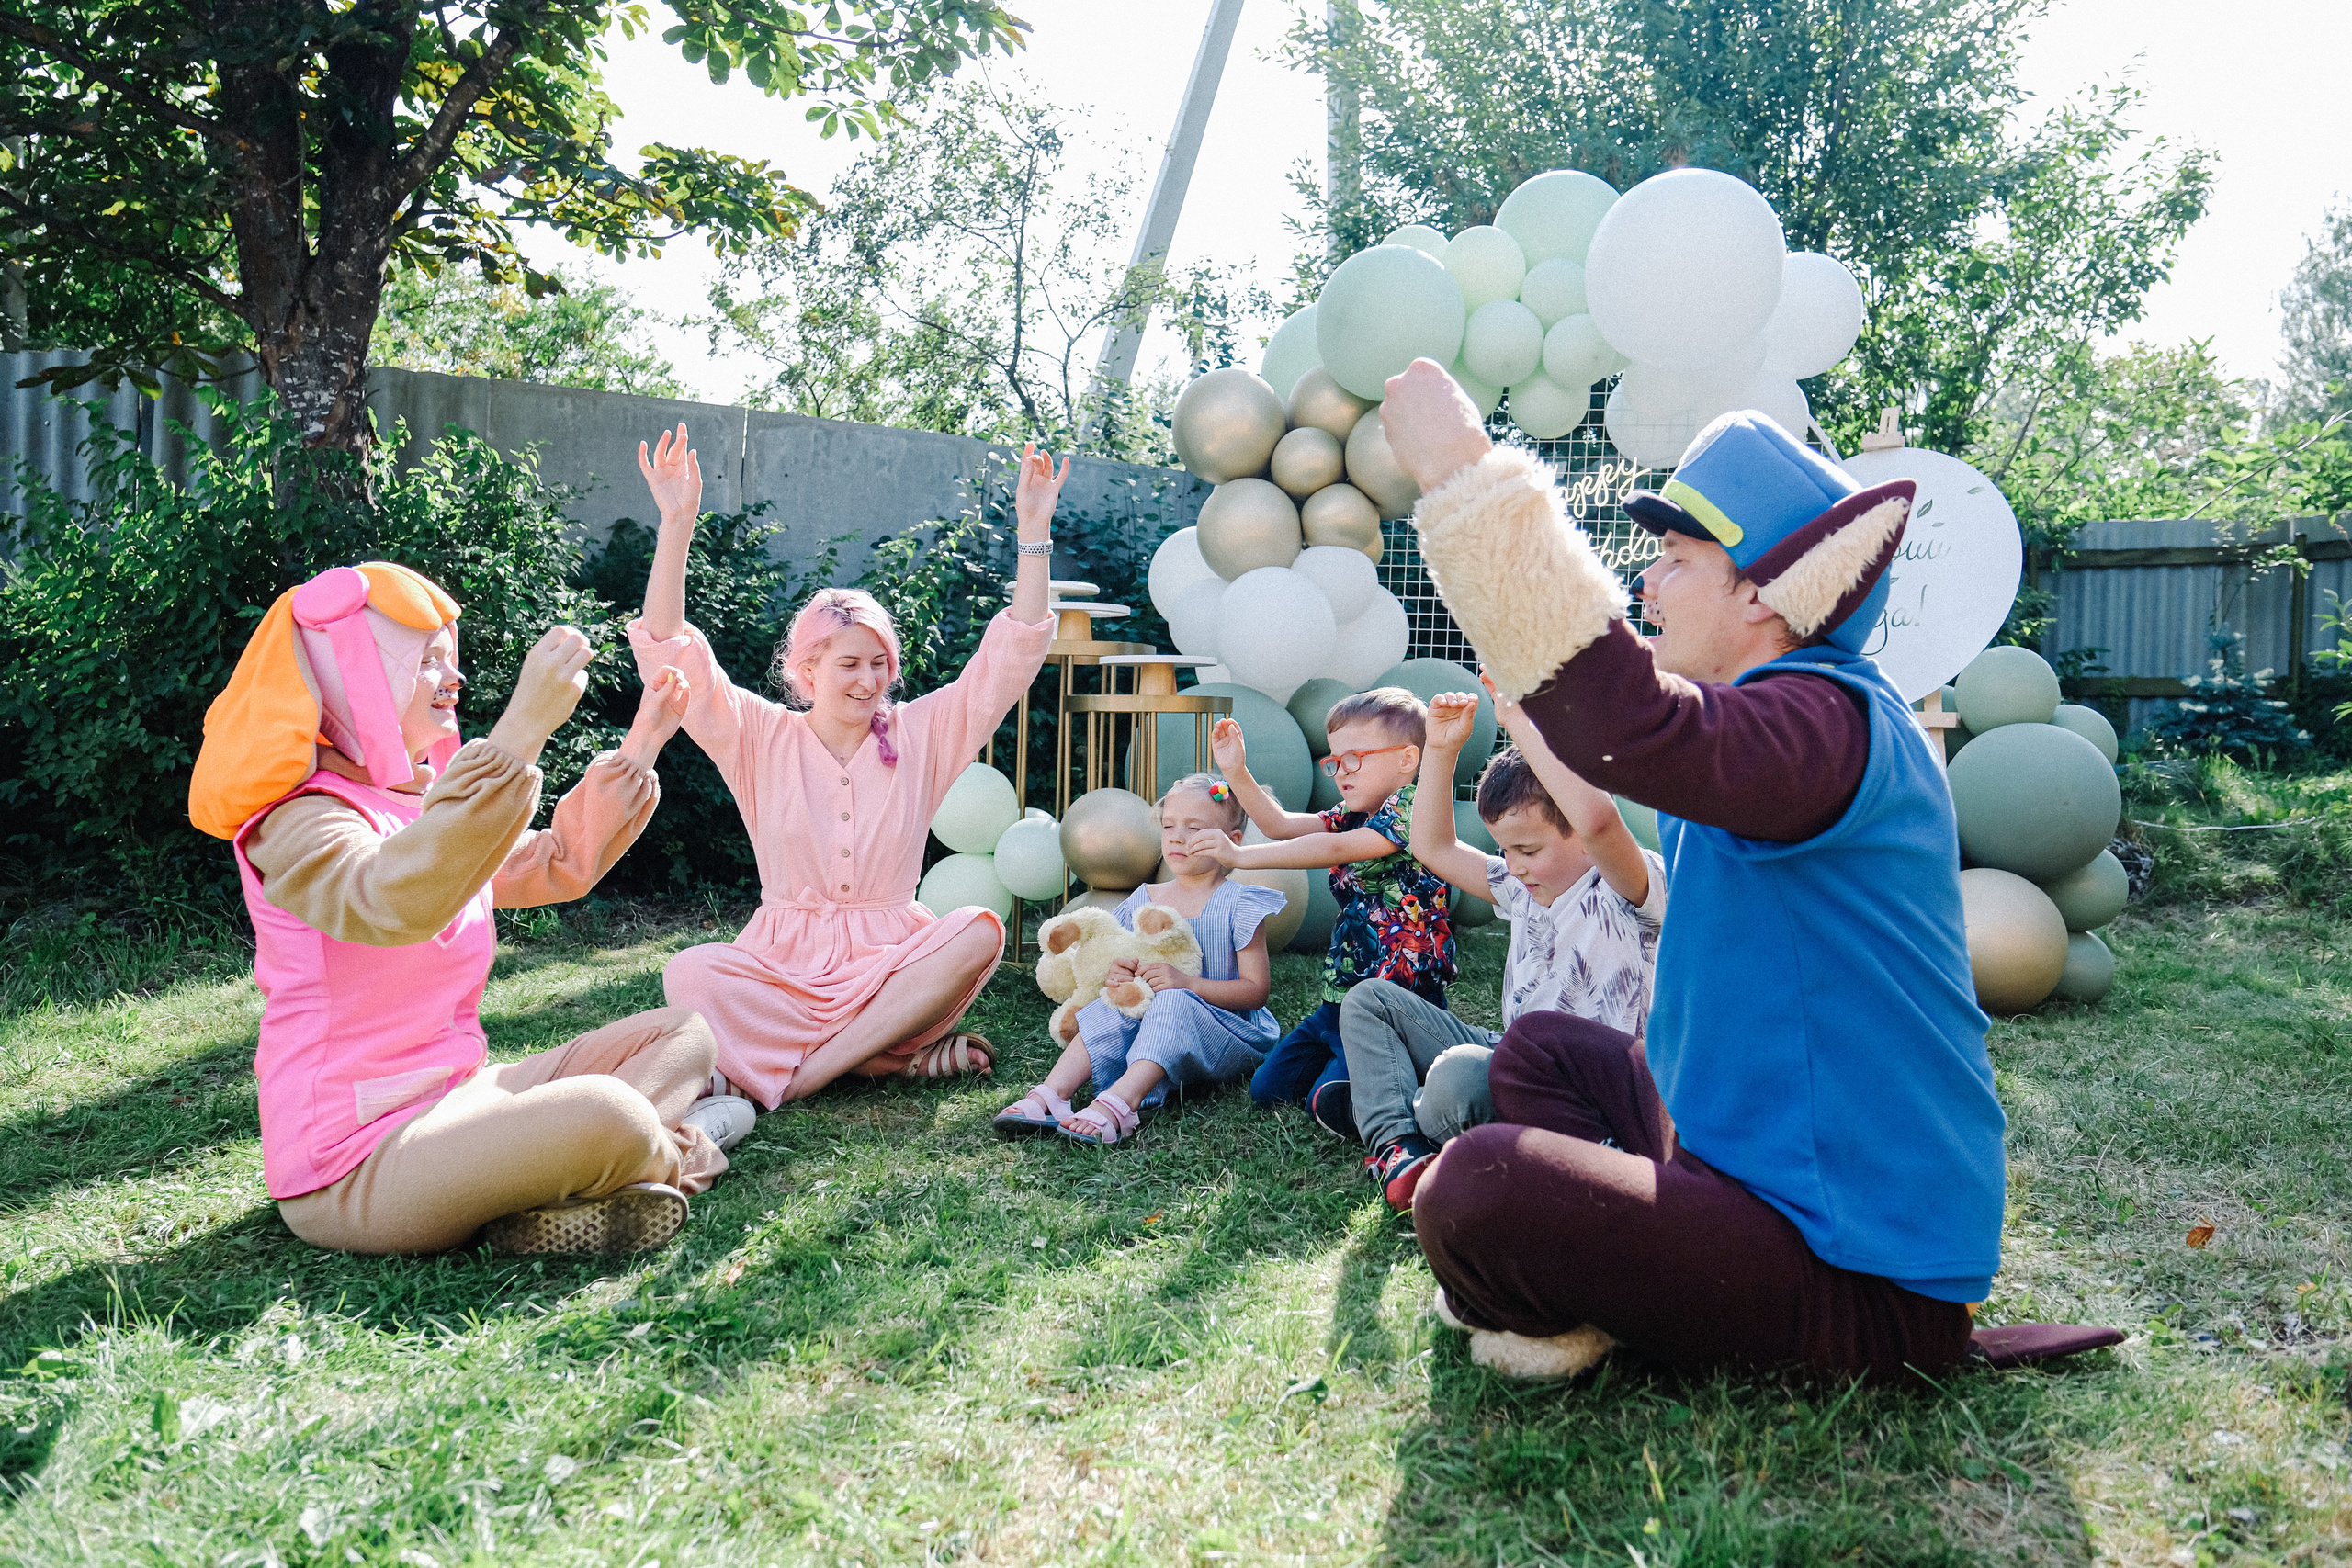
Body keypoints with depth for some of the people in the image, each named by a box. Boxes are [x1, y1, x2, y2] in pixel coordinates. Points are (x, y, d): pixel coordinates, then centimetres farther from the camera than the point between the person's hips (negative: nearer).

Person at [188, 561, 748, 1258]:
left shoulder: (430, 803, 13)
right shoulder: (302, 820, -16)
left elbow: (558, 863, 25)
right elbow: (396, 902, -40)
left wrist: (638, 749, 18)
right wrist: (522, 728, -45)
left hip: (456, 1093, 10)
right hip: (358, 1165, -10)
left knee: (682, 1034, 8)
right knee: (600, 1116, -34)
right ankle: (678, 1152, 0)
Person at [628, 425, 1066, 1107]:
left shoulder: (921, 733, 7)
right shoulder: (761, 739, 4)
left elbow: (1013, 653, 2)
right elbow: (669, 652, -5)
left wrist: (1034, 528, -5)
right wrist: (676, 523, -14)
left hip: (892, 961, 1)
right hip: (783, 965, 0)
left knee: (978, 930, -30)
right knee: (691, 974, -31)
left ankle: (792, 1076, -28)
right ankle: (902, 1054, -26)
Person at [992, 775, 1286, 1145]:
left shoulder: (1238, 903, -5)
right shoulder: (1144, 901, 11)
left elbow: (1256, 990, -11)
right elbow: (1121, 960, 17)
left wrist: (1186, 983, -24)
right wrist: (1113, 974, -10)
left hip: (1229, 1036, -5)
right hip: (1155, 1028, 5)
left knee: (1174, 1003, -34)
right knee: (1112, 1006, -23)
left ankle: (1117, 1103, -55)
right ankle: (1049, 1095, -40)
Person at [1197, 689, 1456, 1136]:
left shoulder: (1411, 808, -15)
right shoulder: (1352, 815, 13)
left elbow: (1334, 850, -26)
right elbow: (1281, 824, 11)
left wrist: (1241, 856, -28)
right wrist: (1237, 773, -1)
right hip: (1342, 995, 9)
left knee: (1331, 1105, -20)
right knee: (1268, 1088, 8)